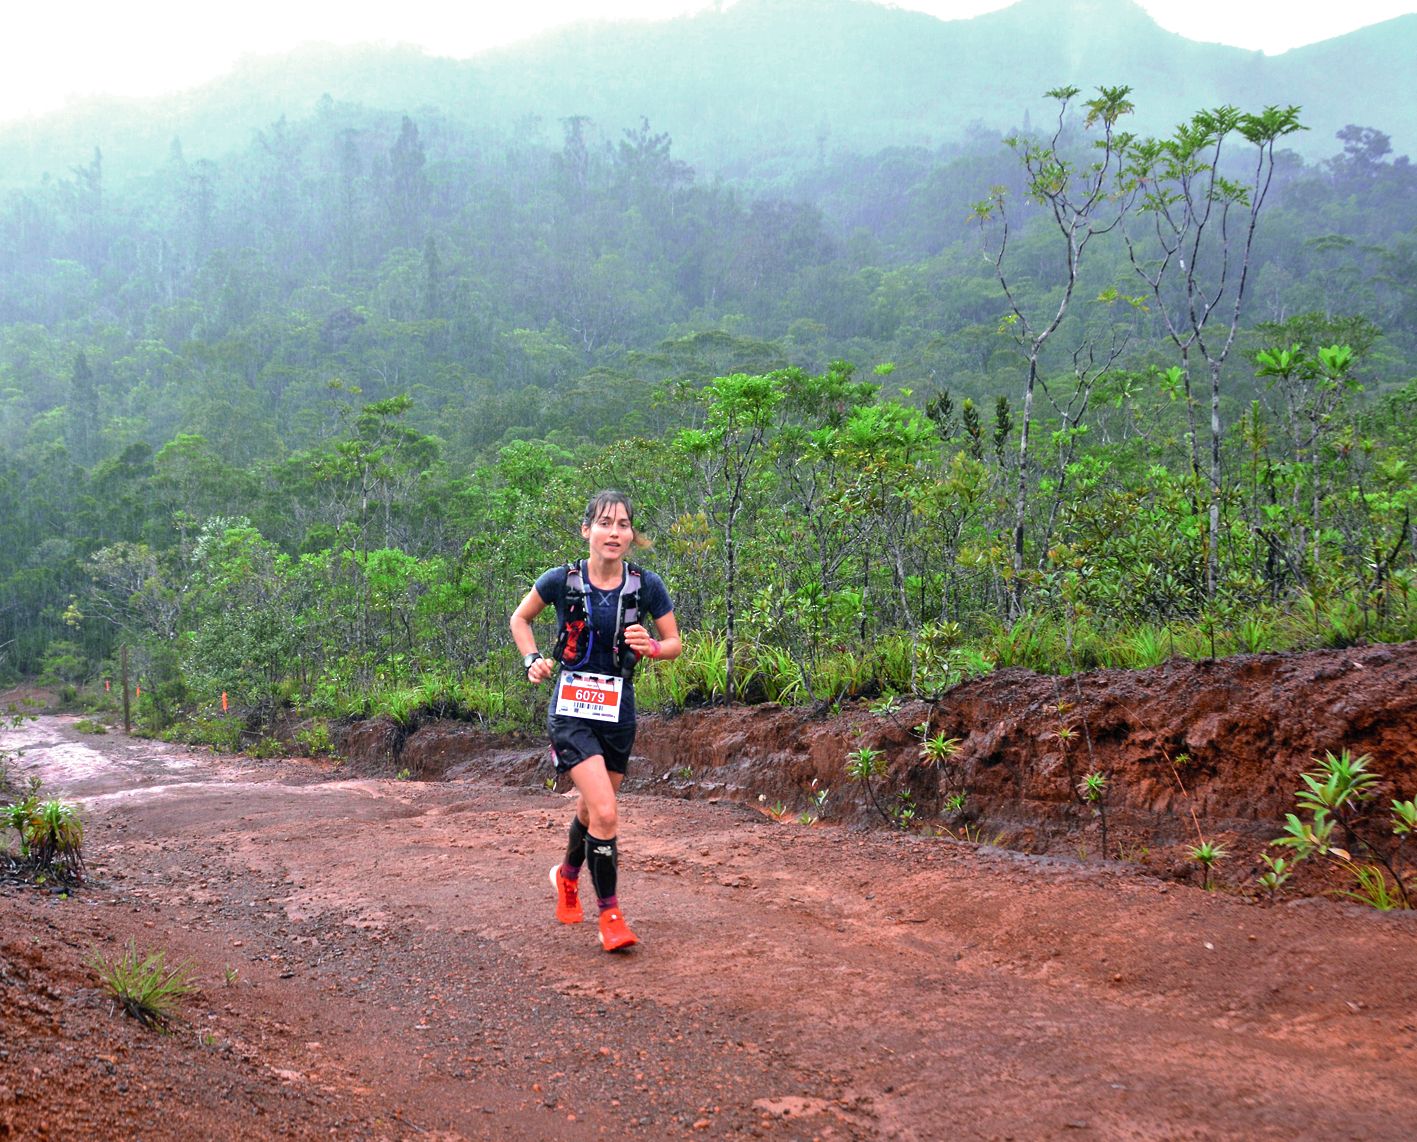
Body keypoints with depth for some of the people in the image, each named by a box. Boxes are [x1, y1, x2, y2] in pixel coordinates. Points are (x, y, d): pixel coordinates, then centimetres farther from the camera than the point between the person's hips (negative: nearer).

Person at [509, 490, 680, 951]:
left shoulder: (646, 585, -6)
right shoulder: (562, 580, -9)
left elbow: (675, 644, 4)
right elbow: (520, 619, 9)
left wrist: (651, 646, -16)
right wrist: (533, 660, -6)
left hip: (617, 711, 3)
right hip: (571, 709, -3)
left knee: (593, 808, 19)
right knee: (605, 813, -17)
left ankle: (568, 875, 49)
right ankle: (609, 914, -2)